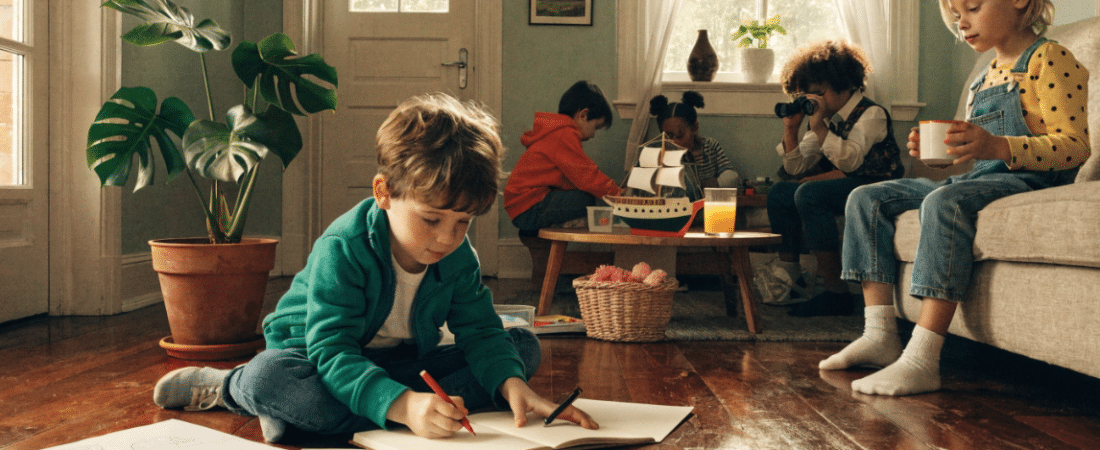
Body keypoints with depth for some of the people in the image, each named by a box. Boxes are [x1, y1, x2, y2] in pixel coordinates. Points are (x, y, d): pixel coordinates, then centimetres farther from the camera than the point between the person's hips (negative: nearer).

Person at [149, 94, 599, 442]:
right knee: (269, 377, -41)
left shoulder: (459, 255, -11)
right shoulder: (343, 250, -28)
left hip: (403, 363, 6)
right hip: (317, 359, -6)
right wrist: (402, 405, -52)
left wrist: (513, 385, -32)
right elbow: (331, 351, -36)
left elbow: (480, 331, -10)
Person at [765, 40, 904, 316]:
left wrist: (818, 125, -25)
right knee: (779, 193, 0)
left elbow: (849, 161, -25)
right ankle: (789, 276, 0)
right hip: (843, 188, 9)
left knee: (809, 193, -30)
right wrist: (791, 128, -2)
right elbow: (796, 167, 9)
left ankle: (835, 291, -29)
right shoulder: (827, 119, 14)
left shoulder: (872, 114, -8)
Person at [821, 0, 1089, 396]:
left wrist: (997, 146, -30)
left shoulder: (1049, 58, -5)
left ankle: (921, 361, -43)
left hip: (1024, 179, -9)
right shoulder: (987, 75, 23)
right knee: (866, 198, -1)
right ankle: (880, 335, -7)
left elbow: (1074, 146, -15)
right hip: (974, 178, 9)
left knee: (945, 202, -39)